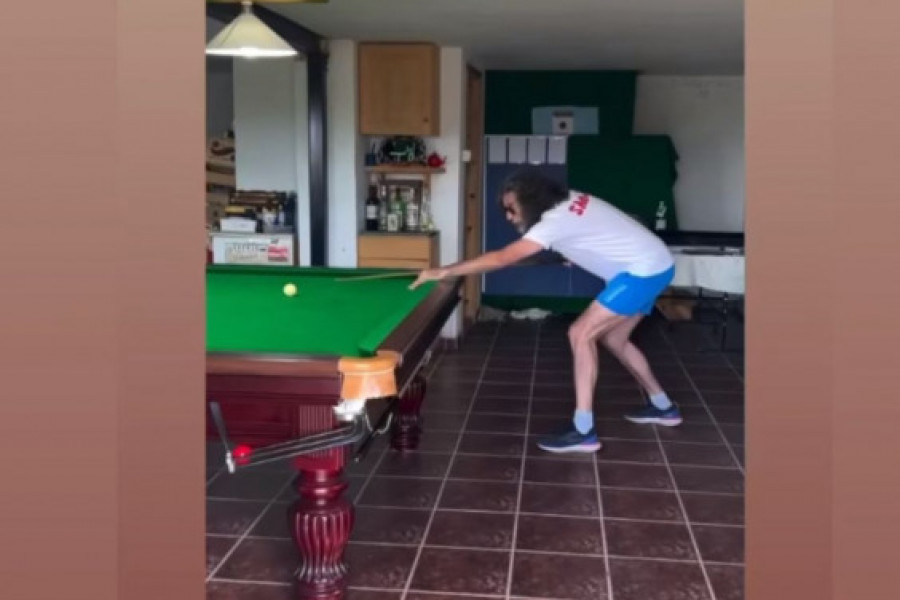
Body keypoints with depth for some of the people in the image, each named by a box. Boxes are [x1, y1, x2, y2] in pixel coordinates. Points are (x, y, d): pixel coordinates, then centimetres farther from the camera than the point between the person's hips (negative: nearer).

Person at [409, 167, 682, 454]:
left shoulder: (556, 221, -21)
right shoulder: (568, 201, 6)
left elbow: (501, 259, -25)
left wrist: (443, 272, -23)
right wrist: (576, 255, 8)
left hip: (645, 270, -10)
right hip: (653, 265, 10)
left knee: (581, 333, -13)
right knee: (614, 339, 21)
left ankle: (583, 430, -13)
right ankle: (663, 406, 33)